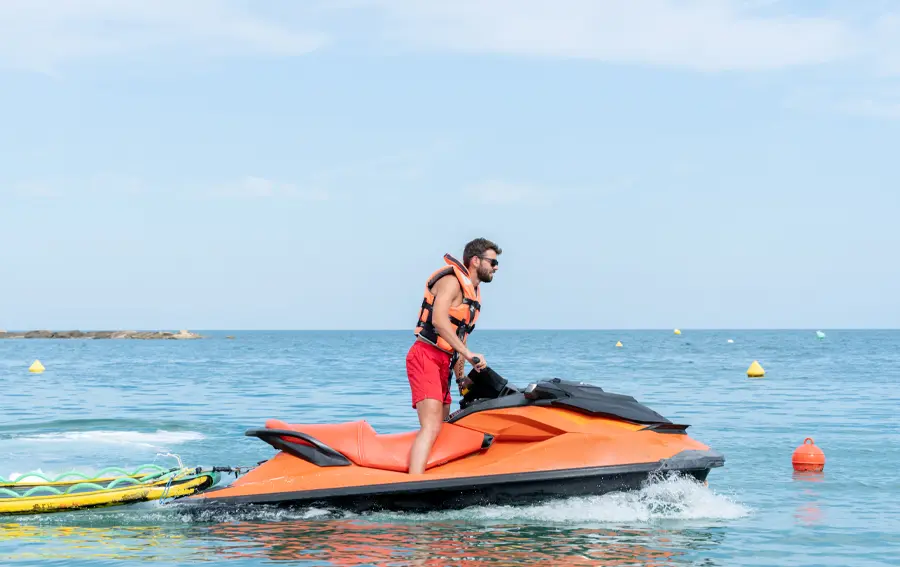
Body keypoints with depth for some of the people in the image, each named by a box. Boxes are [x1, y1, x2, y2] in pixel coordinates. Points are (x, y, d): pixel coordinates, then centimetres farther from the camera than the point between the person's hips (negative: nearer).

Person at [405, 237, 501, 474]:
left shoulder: (473, 293, 21)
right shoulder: (451, 280, -8)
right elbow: (439, 320, -24)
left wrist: (461, 378, 21)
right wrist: (468, 354, -28)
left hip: (443, 363, 10)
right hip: (426, 357, -10)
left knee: (442, 429, 11)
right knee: (431, 428, -23)